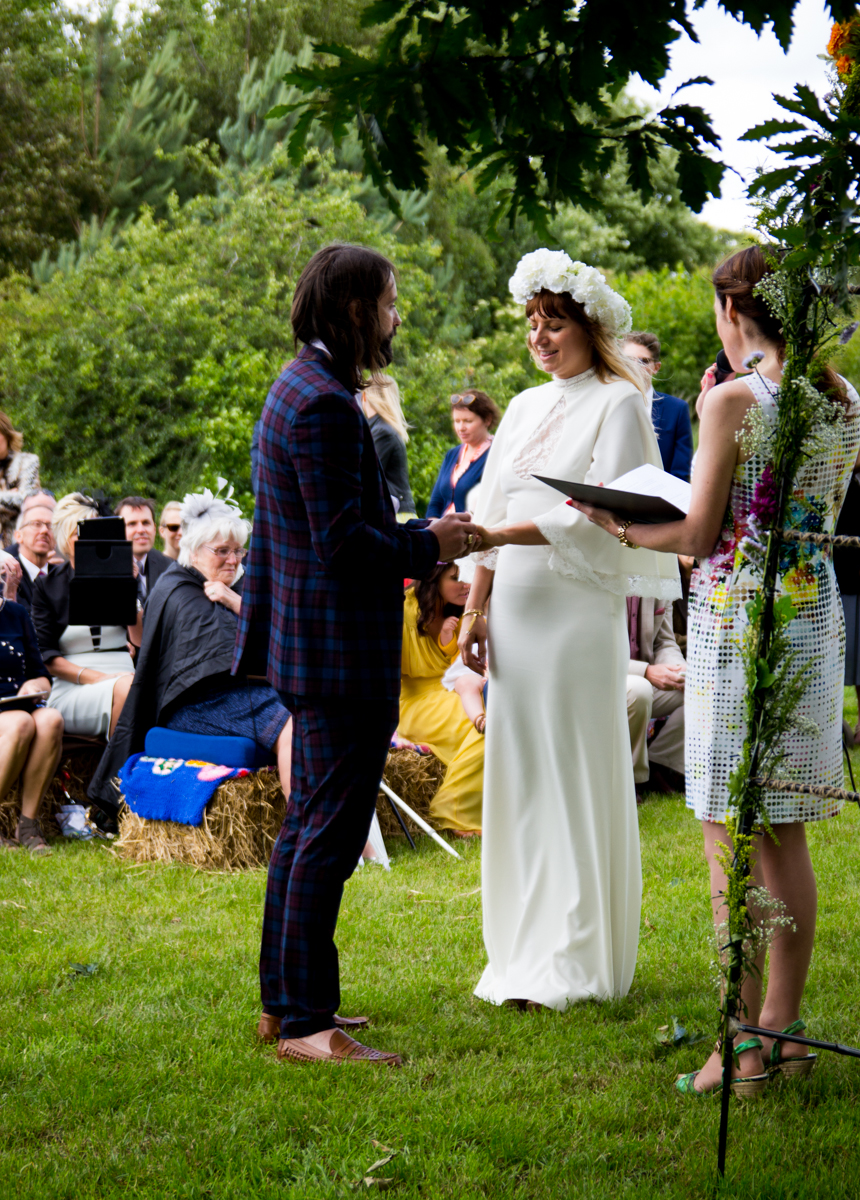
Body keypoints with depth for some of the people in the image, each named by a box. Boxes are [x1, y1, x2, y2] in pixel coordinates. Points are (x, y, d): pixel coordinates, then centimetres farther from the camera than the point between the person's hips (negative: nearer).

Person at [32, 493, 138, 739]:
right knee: (126, 689, -35)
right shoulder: (47, 586, 11)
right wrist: (94, 677, -11)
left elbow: (140, 640, 9)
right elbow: (45, 656, 3)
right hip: (72, 690, -2)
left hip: (124, 676, 2)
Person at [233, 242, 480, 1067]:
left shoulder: (300, 389, 14)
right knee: (328, 836, -6)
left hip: (310, 649, 11)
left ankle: (285, 1002, 26)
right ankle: (304, 1023, -1)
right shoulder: (325, 405, -19)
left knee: (308, 828, 17)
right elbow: (344, 542, -23)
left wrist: (421, 537, 14)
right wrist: (430, 547, -10)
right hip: (339, 651, -11)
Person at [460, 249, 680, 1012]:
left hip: (579, 613, -7)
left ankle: (574, 961, 3)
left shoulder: (618, 404, -4)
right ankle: (526, 951, 15)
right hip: (517, 612, 7)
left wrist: (501, 534, -20)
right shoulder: (525, 409, 17)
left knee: (576, 777, -3)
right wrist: (475, 609, 10)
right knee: (520, 775, 7)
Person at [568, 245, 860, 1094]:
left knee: (730, 843, -1)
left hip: (736, 622, -7)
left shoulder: (734, 399, -13)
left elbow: (699, 536, -11)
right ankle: (783, 1026, 20)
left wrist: (613, 523, 6)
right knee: (786, 838, 14)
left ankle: (744, 1049, 1)